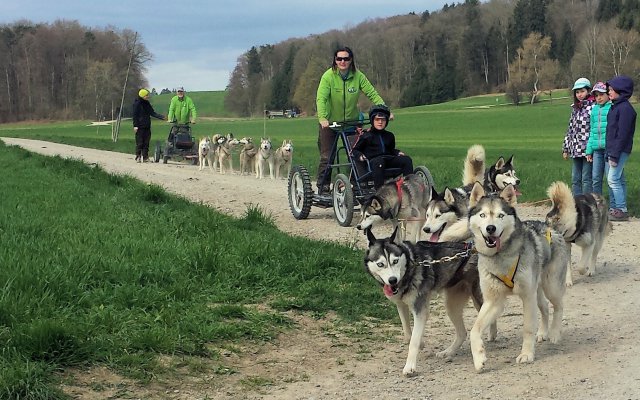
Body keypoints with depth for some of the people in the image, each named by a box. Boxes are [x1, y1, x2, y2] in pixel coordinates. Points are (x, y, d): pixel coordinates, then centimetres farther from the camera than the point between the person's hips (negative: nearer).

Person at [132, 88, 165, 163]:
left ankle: (145, 157, 8)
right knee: (139, 142, -5)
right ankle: (138, 157, 1)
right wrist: (135, 125, -14)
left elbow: (152, 113, 13)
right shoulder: (137, 103, -7)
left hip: (147, 126, 6)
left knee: (146, 142, 5)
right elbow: (135, 115, -8)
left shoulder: (147, 104, 13)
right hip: (140, 126, -6)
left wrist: (162, 117, 3)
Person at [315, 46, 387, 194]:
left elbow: (372, 94, -9)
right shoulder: (329, 76, -15)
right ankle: (323, 188, 10)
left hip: (351, 121, 2)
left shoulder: (358, 76, -7)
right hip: (330, 122, -2)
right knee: (327, 157, -1)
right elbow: (321, 98, -24)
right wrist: (322, 118, -41)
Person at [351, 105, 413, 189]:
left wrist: (398, 153, 17)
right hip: (373, 160, -5)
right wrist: (360, 156, -9)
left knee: (407, 159, -19)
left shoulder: (389, 136, 25)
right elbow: (355, 150, 11)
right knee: (379, 162, -42)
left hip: (388, 159, 5)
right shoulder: (366, 135, 9)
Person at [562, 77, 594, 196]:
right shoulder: (575, 109, 16)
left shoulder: (593, 107, -6)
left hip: (588, 149, -7)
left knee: (586, 178, -5)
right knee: (575, 179, 9)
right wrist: (565, 148, 18)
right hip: (576, 150, 7)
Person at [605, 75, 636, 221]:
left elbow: (623, 134, -19)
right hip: (611, 150, 10)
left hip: (620, 150, -10)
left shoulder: (625, 108, -15)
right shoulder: (615, 107, 15)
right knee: (618, 180, 13)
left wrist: (615, 155, -20)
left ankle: (622, 211, -10)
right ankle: (614, 208, 18)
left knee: (613, 179, -12)